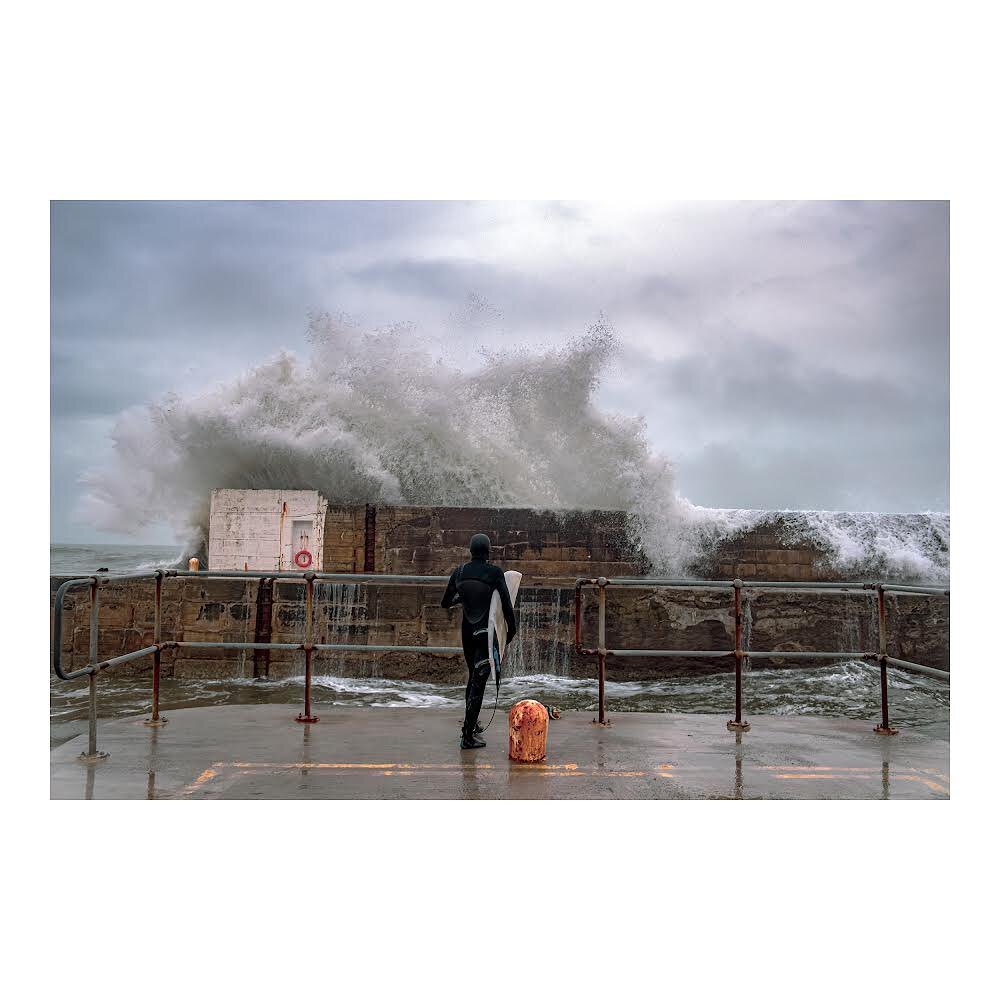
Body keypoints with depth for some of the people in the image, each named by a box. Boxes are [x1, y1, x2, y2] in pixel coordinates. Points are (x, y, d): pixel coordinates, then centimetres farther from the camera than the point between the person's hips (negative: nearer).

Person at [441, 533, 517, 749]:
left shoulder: (460, 572, 2)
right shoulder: (494, 572, -10)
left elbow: (445, 603, 9)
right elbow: (506, 603, -12)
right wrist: (512, 628, 0)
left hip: (467, 633, 5)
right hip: (487, 634, -5)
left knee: (473, 677, 22)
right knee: (479, 681, -4)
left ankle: (472, 724, 33)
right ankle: (468, 735, -6)